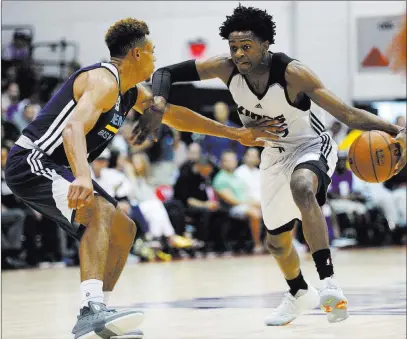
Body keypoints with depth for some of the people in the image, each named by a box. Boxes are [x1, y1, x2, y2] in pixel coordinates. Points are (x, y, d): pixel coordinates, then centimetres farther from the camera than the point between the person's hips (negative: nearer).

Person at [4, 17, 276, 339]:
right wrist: (83, 177, -55)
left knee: (123, 230, 14)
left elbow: (174, 116, 25)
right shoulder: (104, 81, -20)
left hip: (54, 168, 11)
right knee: (100, 210, -32)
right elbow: (74, 128, -37)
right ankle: (92, 309, -45)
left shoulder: (132, 91, 12)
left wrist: (235, 133, 26)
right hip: (31, 162, -11)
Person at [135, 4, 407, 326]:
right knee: (277, 242, 16)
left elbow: (347, 114, -34)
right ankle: (300, 294, 48)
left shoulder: (292, 73, -33)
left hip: (312, 146, -5)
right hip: (275, 153, 6)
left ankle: (330, 283, -37)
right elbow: (166, 72, -16)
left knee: (302, 187, -40)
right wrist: (158, 104, -38)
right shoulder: (226, 68, -22)